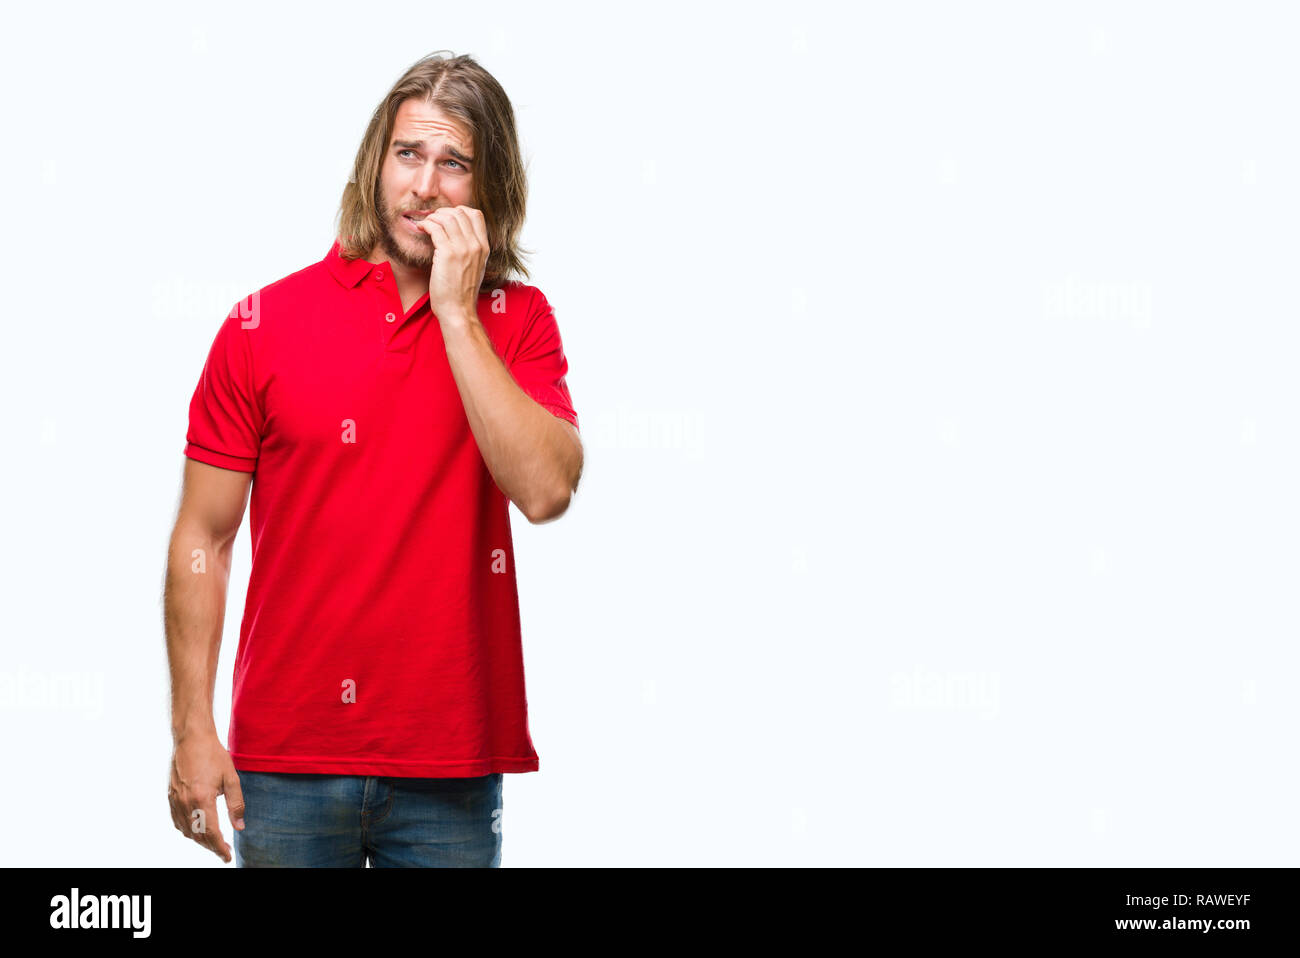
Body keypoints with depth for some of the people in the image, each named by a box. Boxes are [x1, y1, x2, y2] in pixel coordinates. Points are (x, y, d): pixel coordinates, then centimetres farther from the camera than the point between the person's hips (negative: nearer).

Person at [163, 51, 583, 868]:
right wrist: (193, 730, -4)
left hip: (452, 770, 0)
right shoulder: (265, 324, 0)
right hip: (287, 762, 0)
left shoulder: (518, 322, 2)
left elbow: (545, 490, -15)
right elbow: (203, 539, 2)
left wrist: (455, 311, -13)